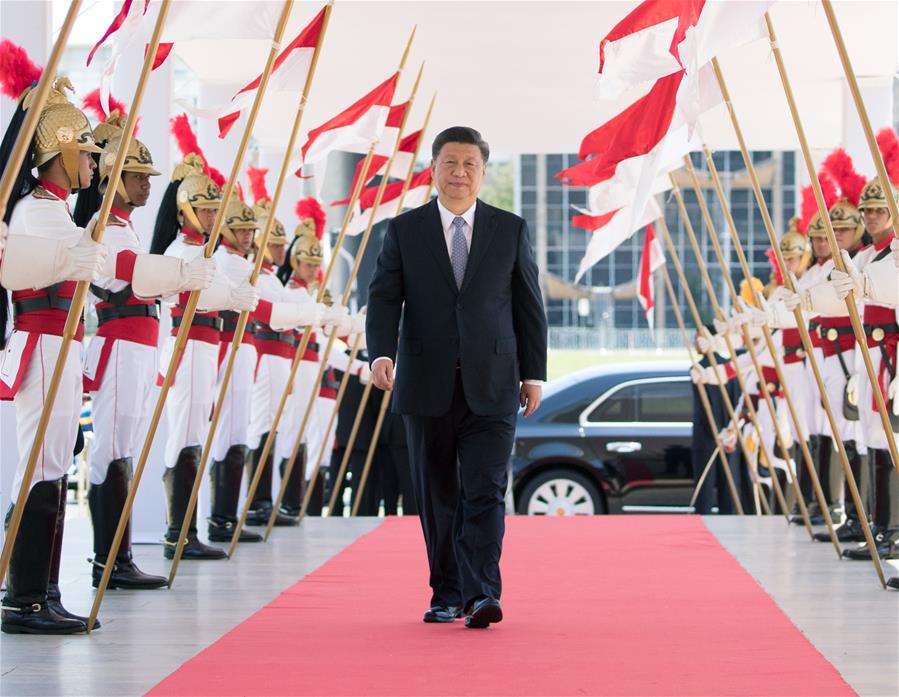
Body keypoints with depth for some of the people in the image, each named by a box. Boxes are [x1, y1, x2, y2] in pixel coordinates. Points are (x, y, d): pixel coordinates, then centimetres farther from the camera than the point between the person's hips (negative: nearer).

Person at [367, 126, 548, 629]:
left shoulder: (511, 230, 6)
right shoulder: (404, 230, 5)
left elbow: (530, 306, 8)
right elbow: (384, 299, -2)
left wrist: (535, 373, 3)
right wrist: (382, 353, -19)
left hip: (491, 387, -1)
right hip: (427, 385, 1)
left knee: (485, 493, -11)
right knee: (438, 498, 8)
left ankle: (481, 596, -17)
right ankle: (446, 596, 18)